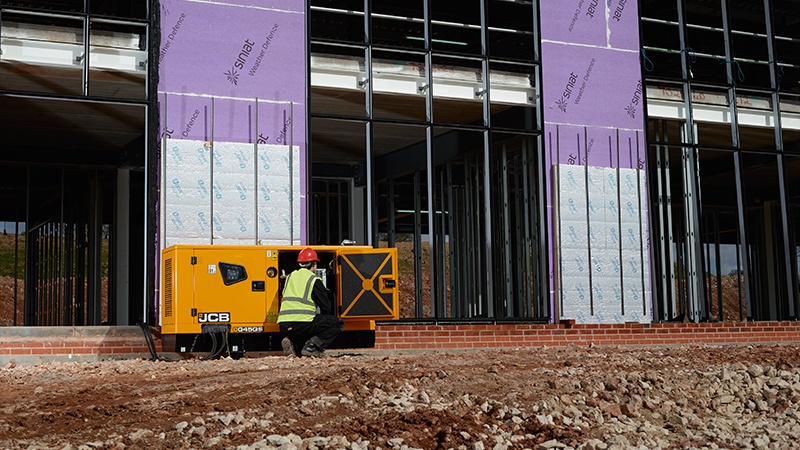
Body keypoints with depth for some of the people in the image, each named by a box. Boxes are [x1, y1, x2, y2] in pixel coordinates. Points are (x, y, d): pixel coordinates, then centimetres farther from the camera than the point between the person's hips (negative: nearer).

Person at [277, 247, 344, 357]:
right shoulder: (314, 280, 3)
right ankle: (312, 346, -9)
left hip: (284, 326, 6)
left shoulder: (290, 277, 21)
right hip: (303, 323, -6)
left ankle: (291, 342, 1)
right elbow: (326, 307, 4)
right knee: (338, 323, 7)